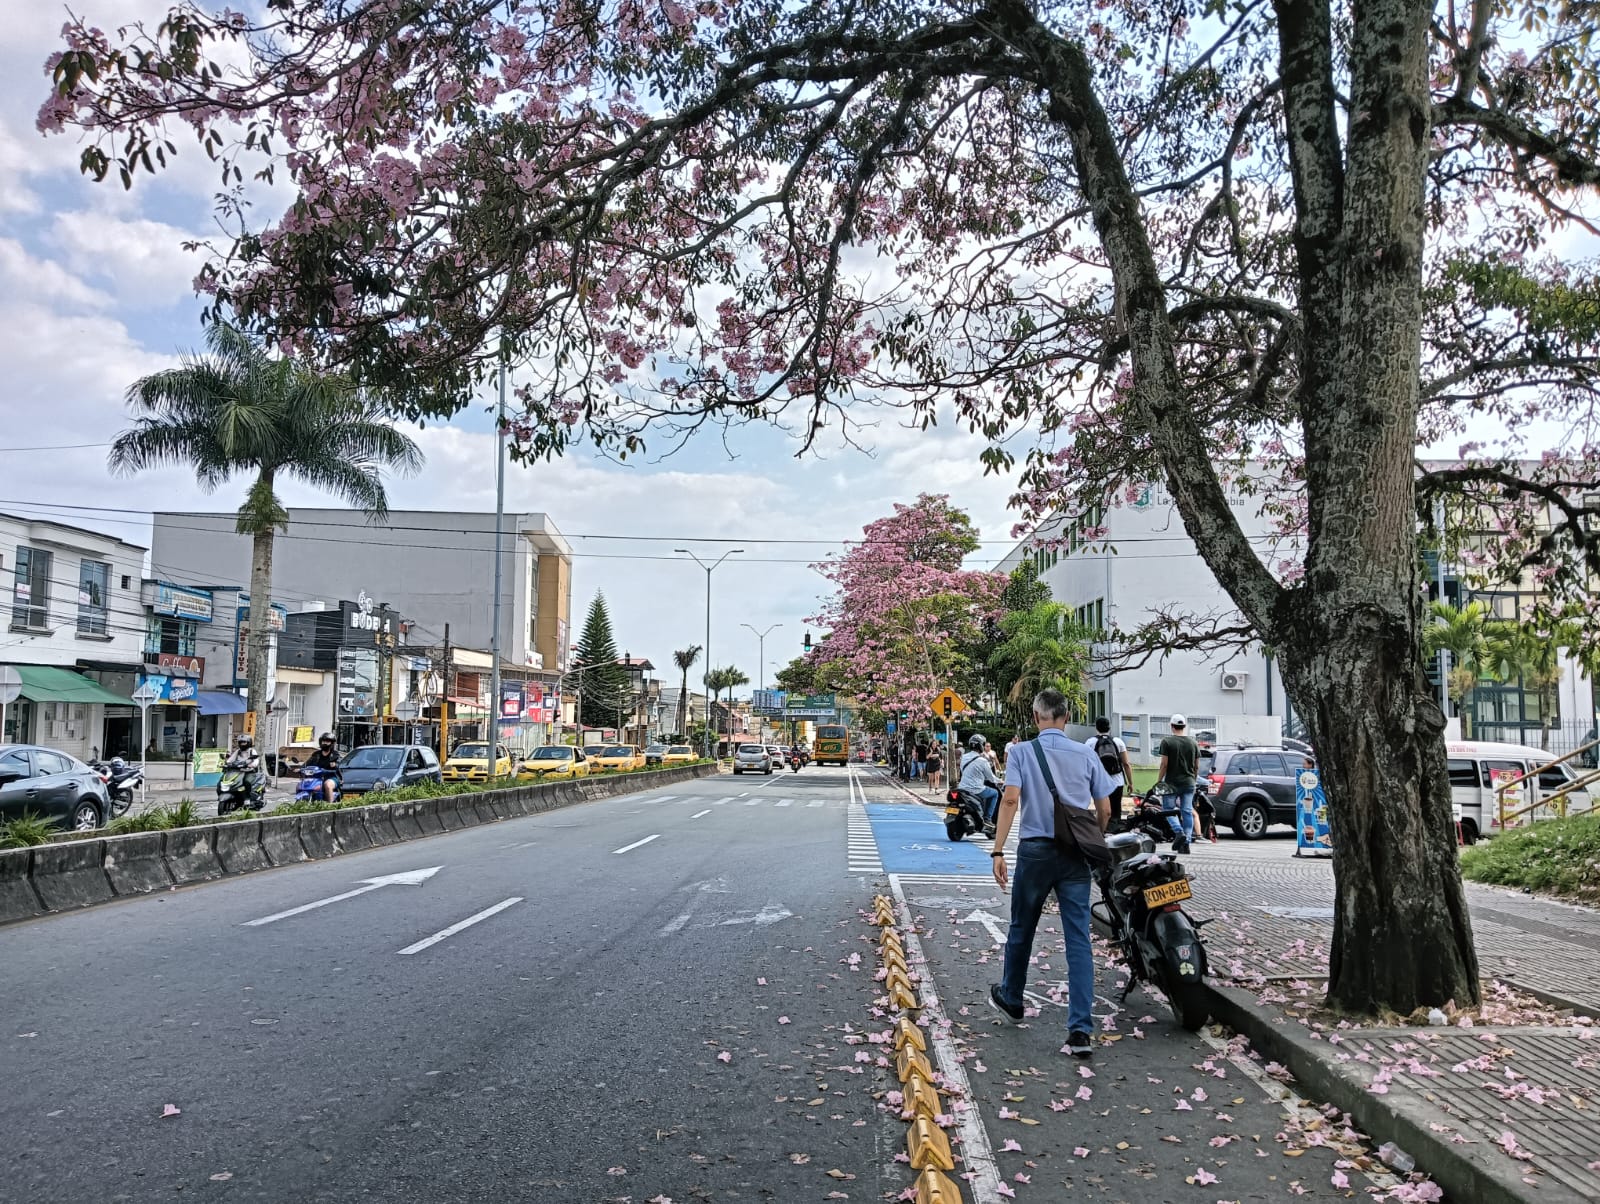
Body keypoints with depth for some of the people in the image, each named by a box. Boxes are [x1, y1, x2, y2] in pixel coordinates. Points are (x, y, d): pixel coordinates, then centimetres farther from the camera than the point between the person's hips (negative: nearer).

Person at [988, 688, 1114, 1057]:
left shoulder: (1021, 751, -2)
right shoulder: (1085, 754, 5)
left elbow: (1011, 799, -15)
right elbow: (1104, 810, 7)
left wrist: (998, 851, -16)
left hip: (1036, 849, -1)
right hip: (1076, 855, 1)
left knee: (1022, 929, 18)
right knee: (1078, 939, -1)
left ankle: (1011, 999, 37)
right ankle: (1080, 1029, -7)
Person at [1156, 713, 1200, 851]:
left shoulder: (1167, 741, -7)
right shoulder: (1193, 743, 7)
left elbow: (1164, 764, -11)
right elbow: (1197, 766, 10)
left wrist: (1158, 782, -4)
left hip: (1172, 782, -4)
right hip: (1189, 783, 4)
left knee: (1168, 809, 6)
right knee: (1187, 811, 4)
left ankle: (1179, 832, -16)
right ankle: (1186, 843, 1)